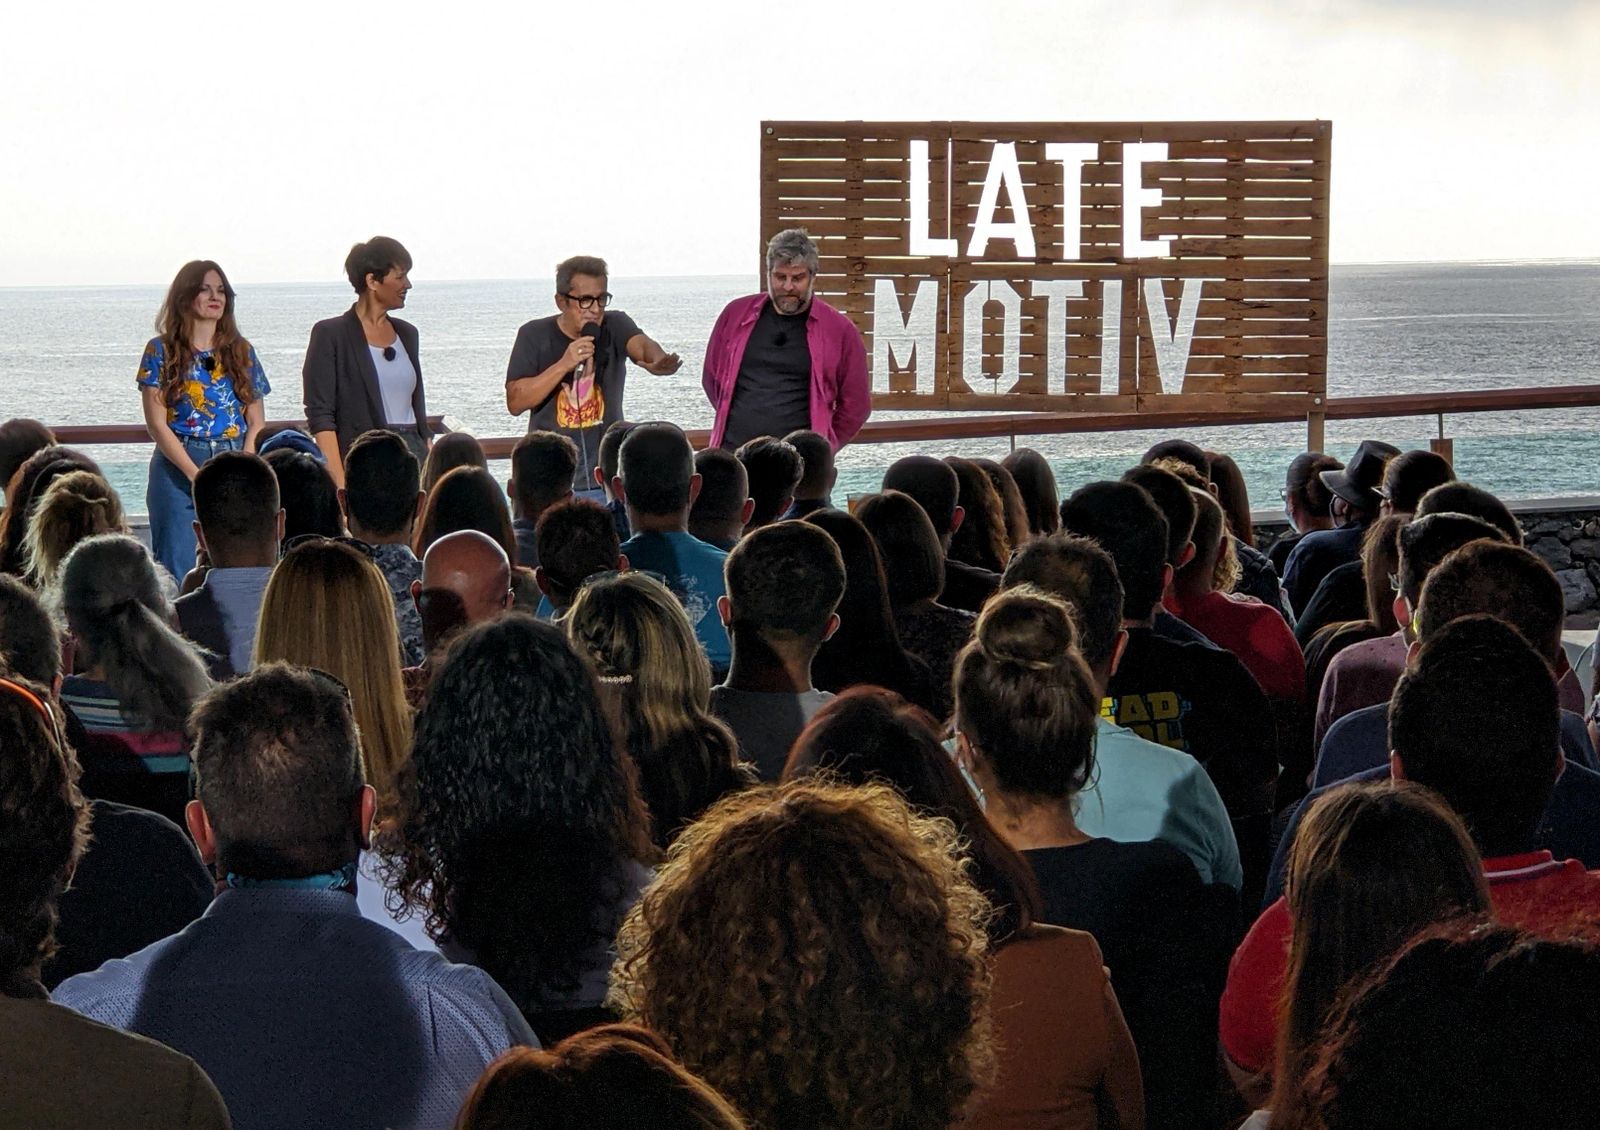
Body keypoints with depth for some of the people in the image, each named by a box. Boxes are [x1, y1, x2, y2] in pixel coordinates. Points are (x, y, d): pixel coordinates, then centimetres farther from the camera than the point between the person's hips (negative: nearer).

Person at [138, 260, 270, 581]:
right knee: (180, 573, -5)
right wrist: (197, 475, -12)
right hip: (179, 471, -3)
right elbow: (156, 424, -3)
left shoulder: (242, 352, 11)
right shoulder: (161, 351, 2)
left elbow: (257, 423, 8)